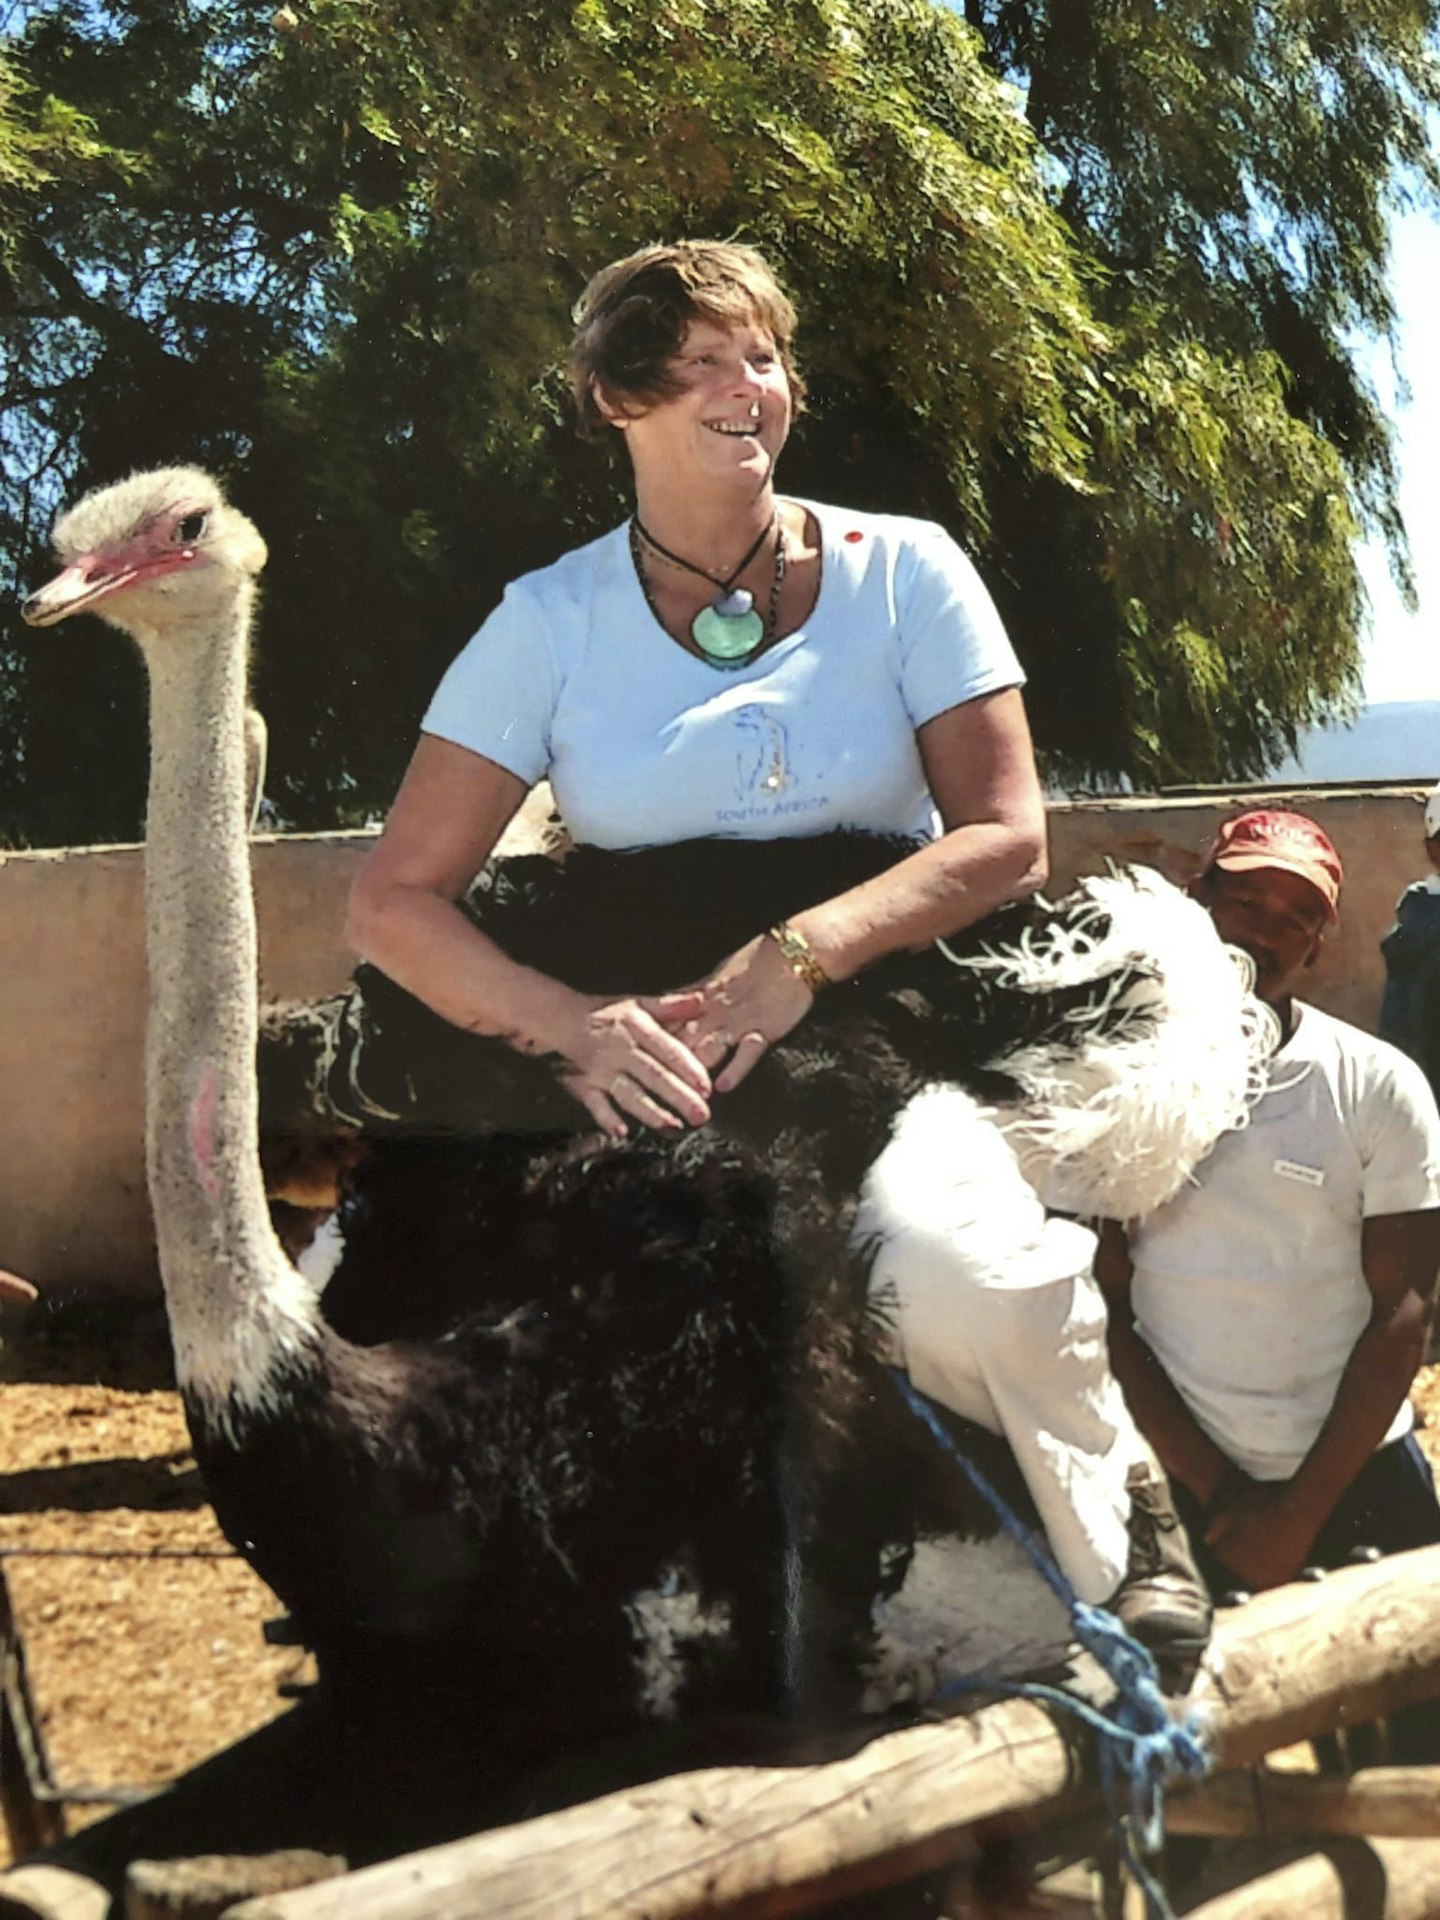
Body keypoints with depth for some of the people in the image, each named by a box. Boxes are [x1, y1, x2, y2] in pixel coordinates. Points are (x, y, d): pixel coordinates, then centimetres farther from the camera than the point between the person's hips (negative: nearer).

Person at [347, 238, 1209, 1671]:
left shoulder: (903, 571, 4)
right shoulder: (553, 621, 4)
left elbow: (1006, 841, -5)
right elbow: (392, 903, -3)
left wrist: (799, 957, -22)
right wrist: (573, 1025, -23)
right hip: (642, 1067, 1)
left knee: (958, 1272, -36)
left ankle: (1114, 1515, -2)